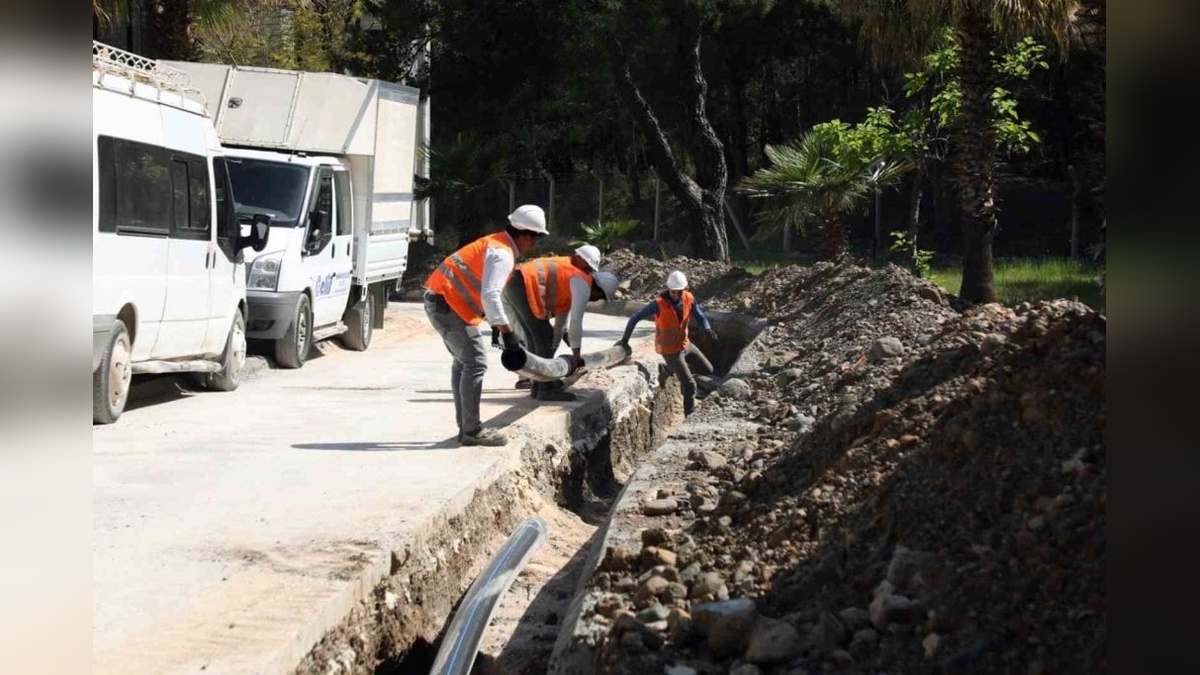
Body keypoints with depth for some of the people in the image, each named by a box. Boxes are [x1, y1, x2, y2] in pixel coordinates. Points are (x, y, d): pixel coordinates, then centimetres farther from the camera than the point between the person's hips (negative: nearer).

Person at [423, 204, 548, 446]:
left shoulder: (495, 243, 17)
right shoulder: (502, 254, -15)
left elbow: (486, 291, 23)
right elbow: (490, 295, -27)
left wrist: (496, 325, 18)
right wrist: (504, 327, -22)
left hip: (439, 301, 11)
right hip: (449, 305, -11)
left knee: (464, 362, 17)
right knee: (475, 362, -9)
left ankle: (466, 427, 23)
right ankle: (472, 431, -7)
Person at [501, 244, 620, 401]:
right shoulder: (583, 284, -4)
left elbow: (561, 321, 29)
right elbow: (576, 321, -10)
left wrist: (550, 356, 31)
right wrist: (576, 354, -3)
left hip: (513, 284, 11)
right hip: (524, 286, -11)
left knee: (535, 339, 17)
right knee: (545, 337, -5)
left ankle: (537, 386, 21)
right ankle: (546, 389, -3)